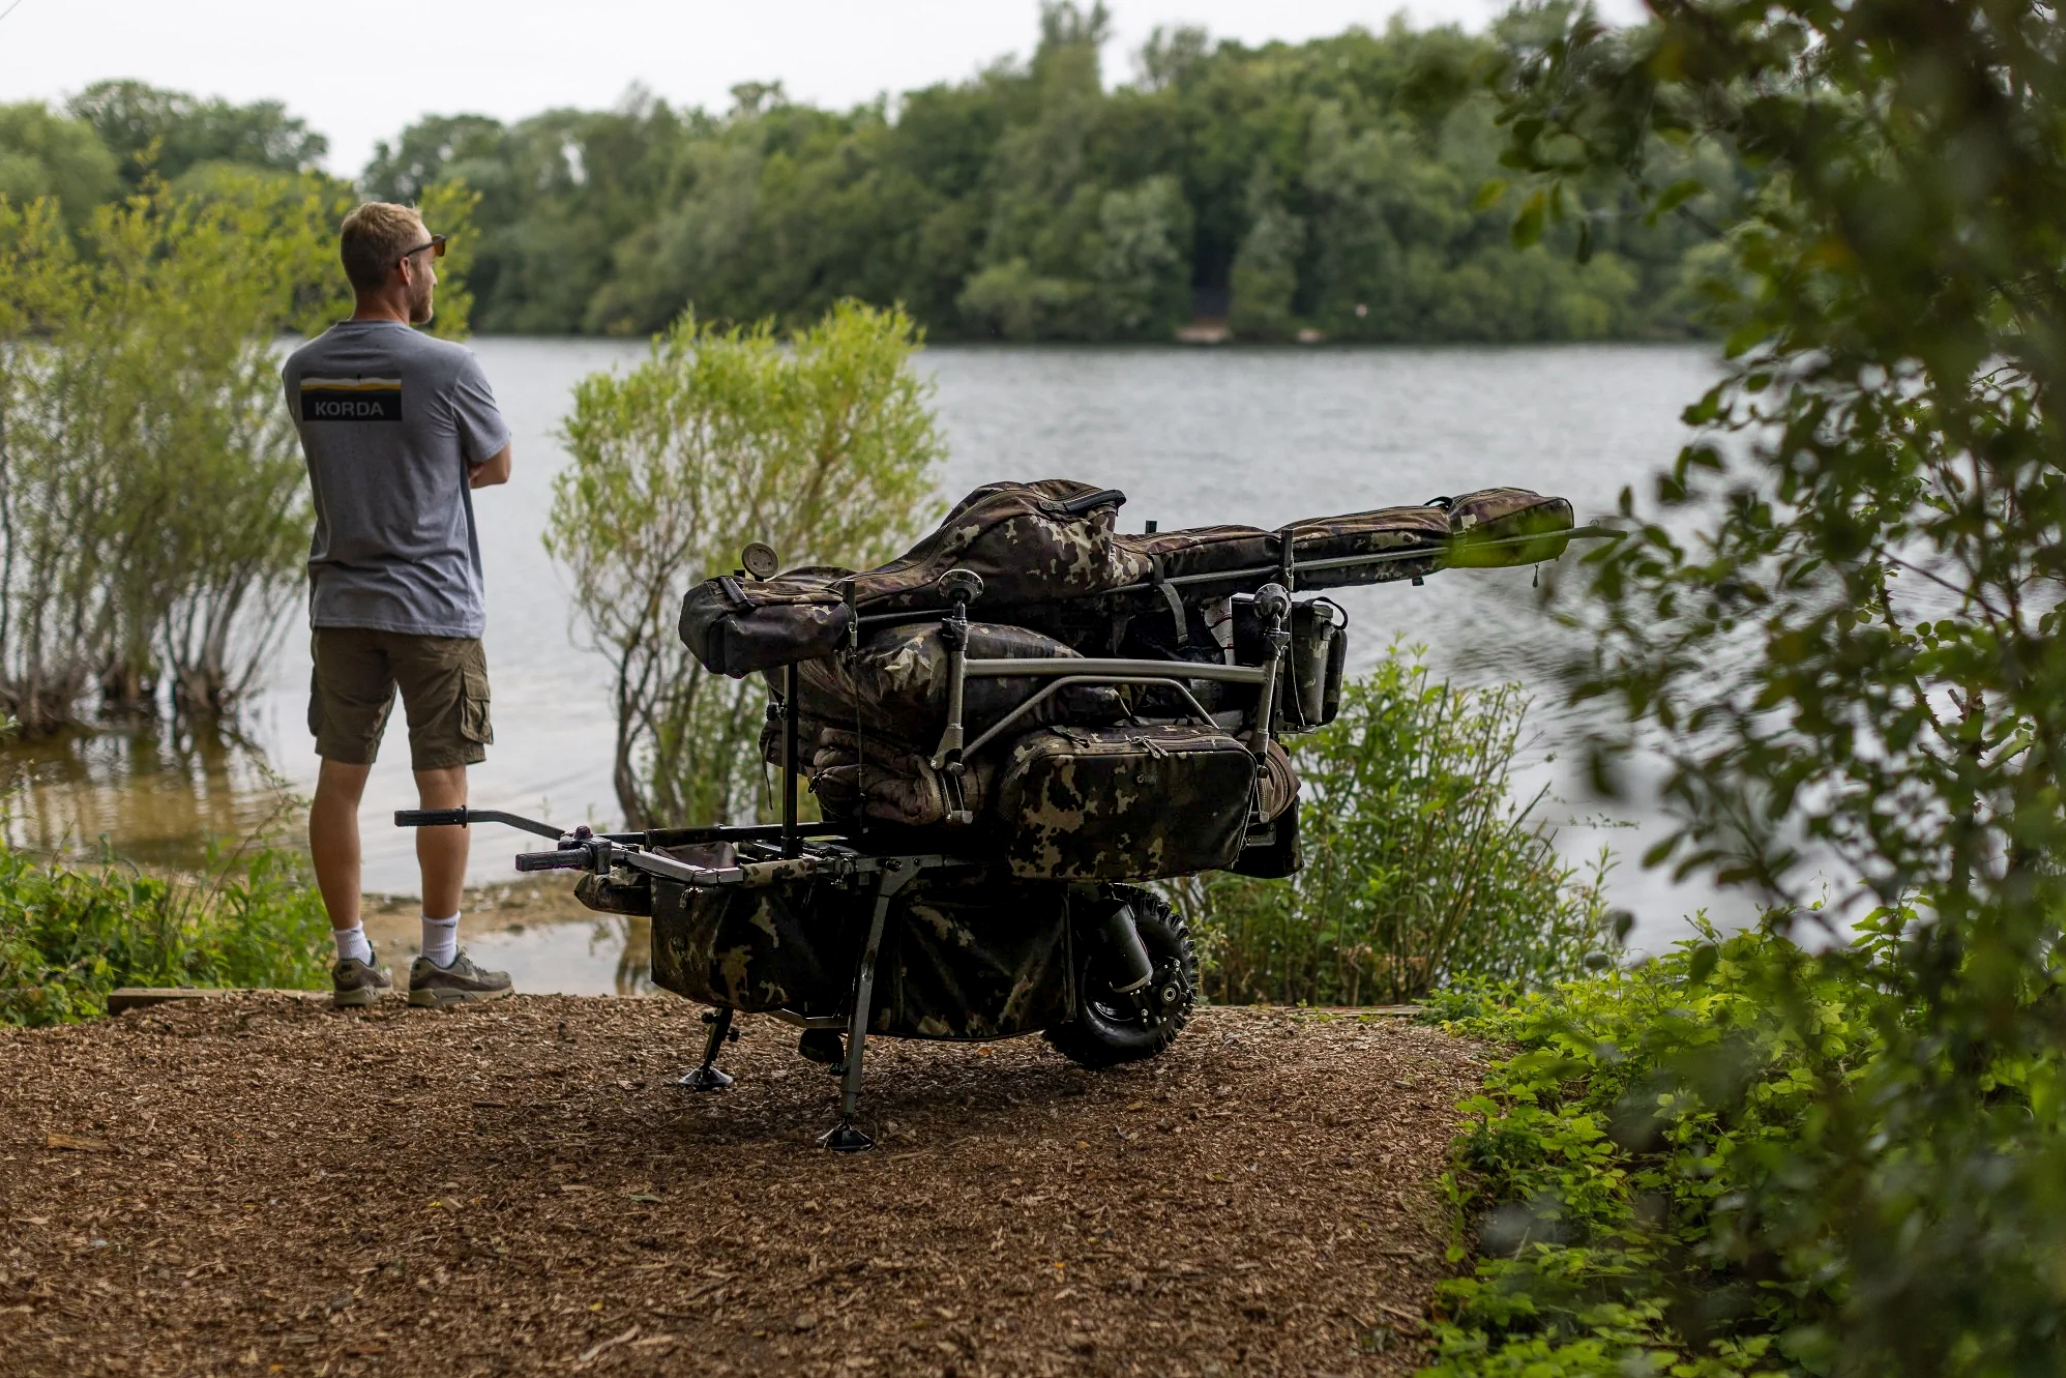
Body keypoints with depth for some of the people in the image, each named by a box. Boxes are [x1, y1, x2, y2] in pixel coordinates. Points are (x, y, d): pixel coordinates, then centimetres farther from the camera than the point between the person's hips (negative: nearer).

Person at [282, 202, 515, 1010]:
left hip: (340, 602, 5)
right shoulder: (446, 370, -13)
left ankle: (352, 960, 12)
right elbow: (496, 467, 2)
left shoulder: (303, 371, 3)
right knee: (442, 781, 4)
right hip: (432, 602, -5)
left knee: (340, 777, 7)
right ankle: (440, 963, 9)